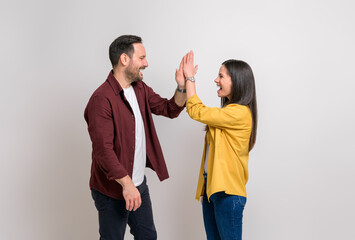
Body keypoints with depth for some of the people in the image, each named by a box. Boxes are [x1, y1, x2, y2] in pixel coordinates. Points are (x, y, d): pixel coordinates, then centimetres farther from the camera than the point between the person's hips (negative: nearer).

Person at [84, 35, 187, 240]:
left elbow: (170, 109, 12)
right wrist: (126, 184, -27)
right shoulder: (102, 99, -23)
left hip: (139, 184, 8)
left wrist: (182, 87, -7)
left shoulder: (140, 89, 5)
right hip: (113, 189, -8)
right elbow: (103, 150, -26)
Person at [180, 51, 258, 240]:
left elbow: (196, 111, -17)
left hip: (228, 192, -9)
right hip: (211, 187, 9)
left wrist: (190, 77, -8)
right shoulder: (227, 111, 14)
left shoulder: (240, 113, -17)